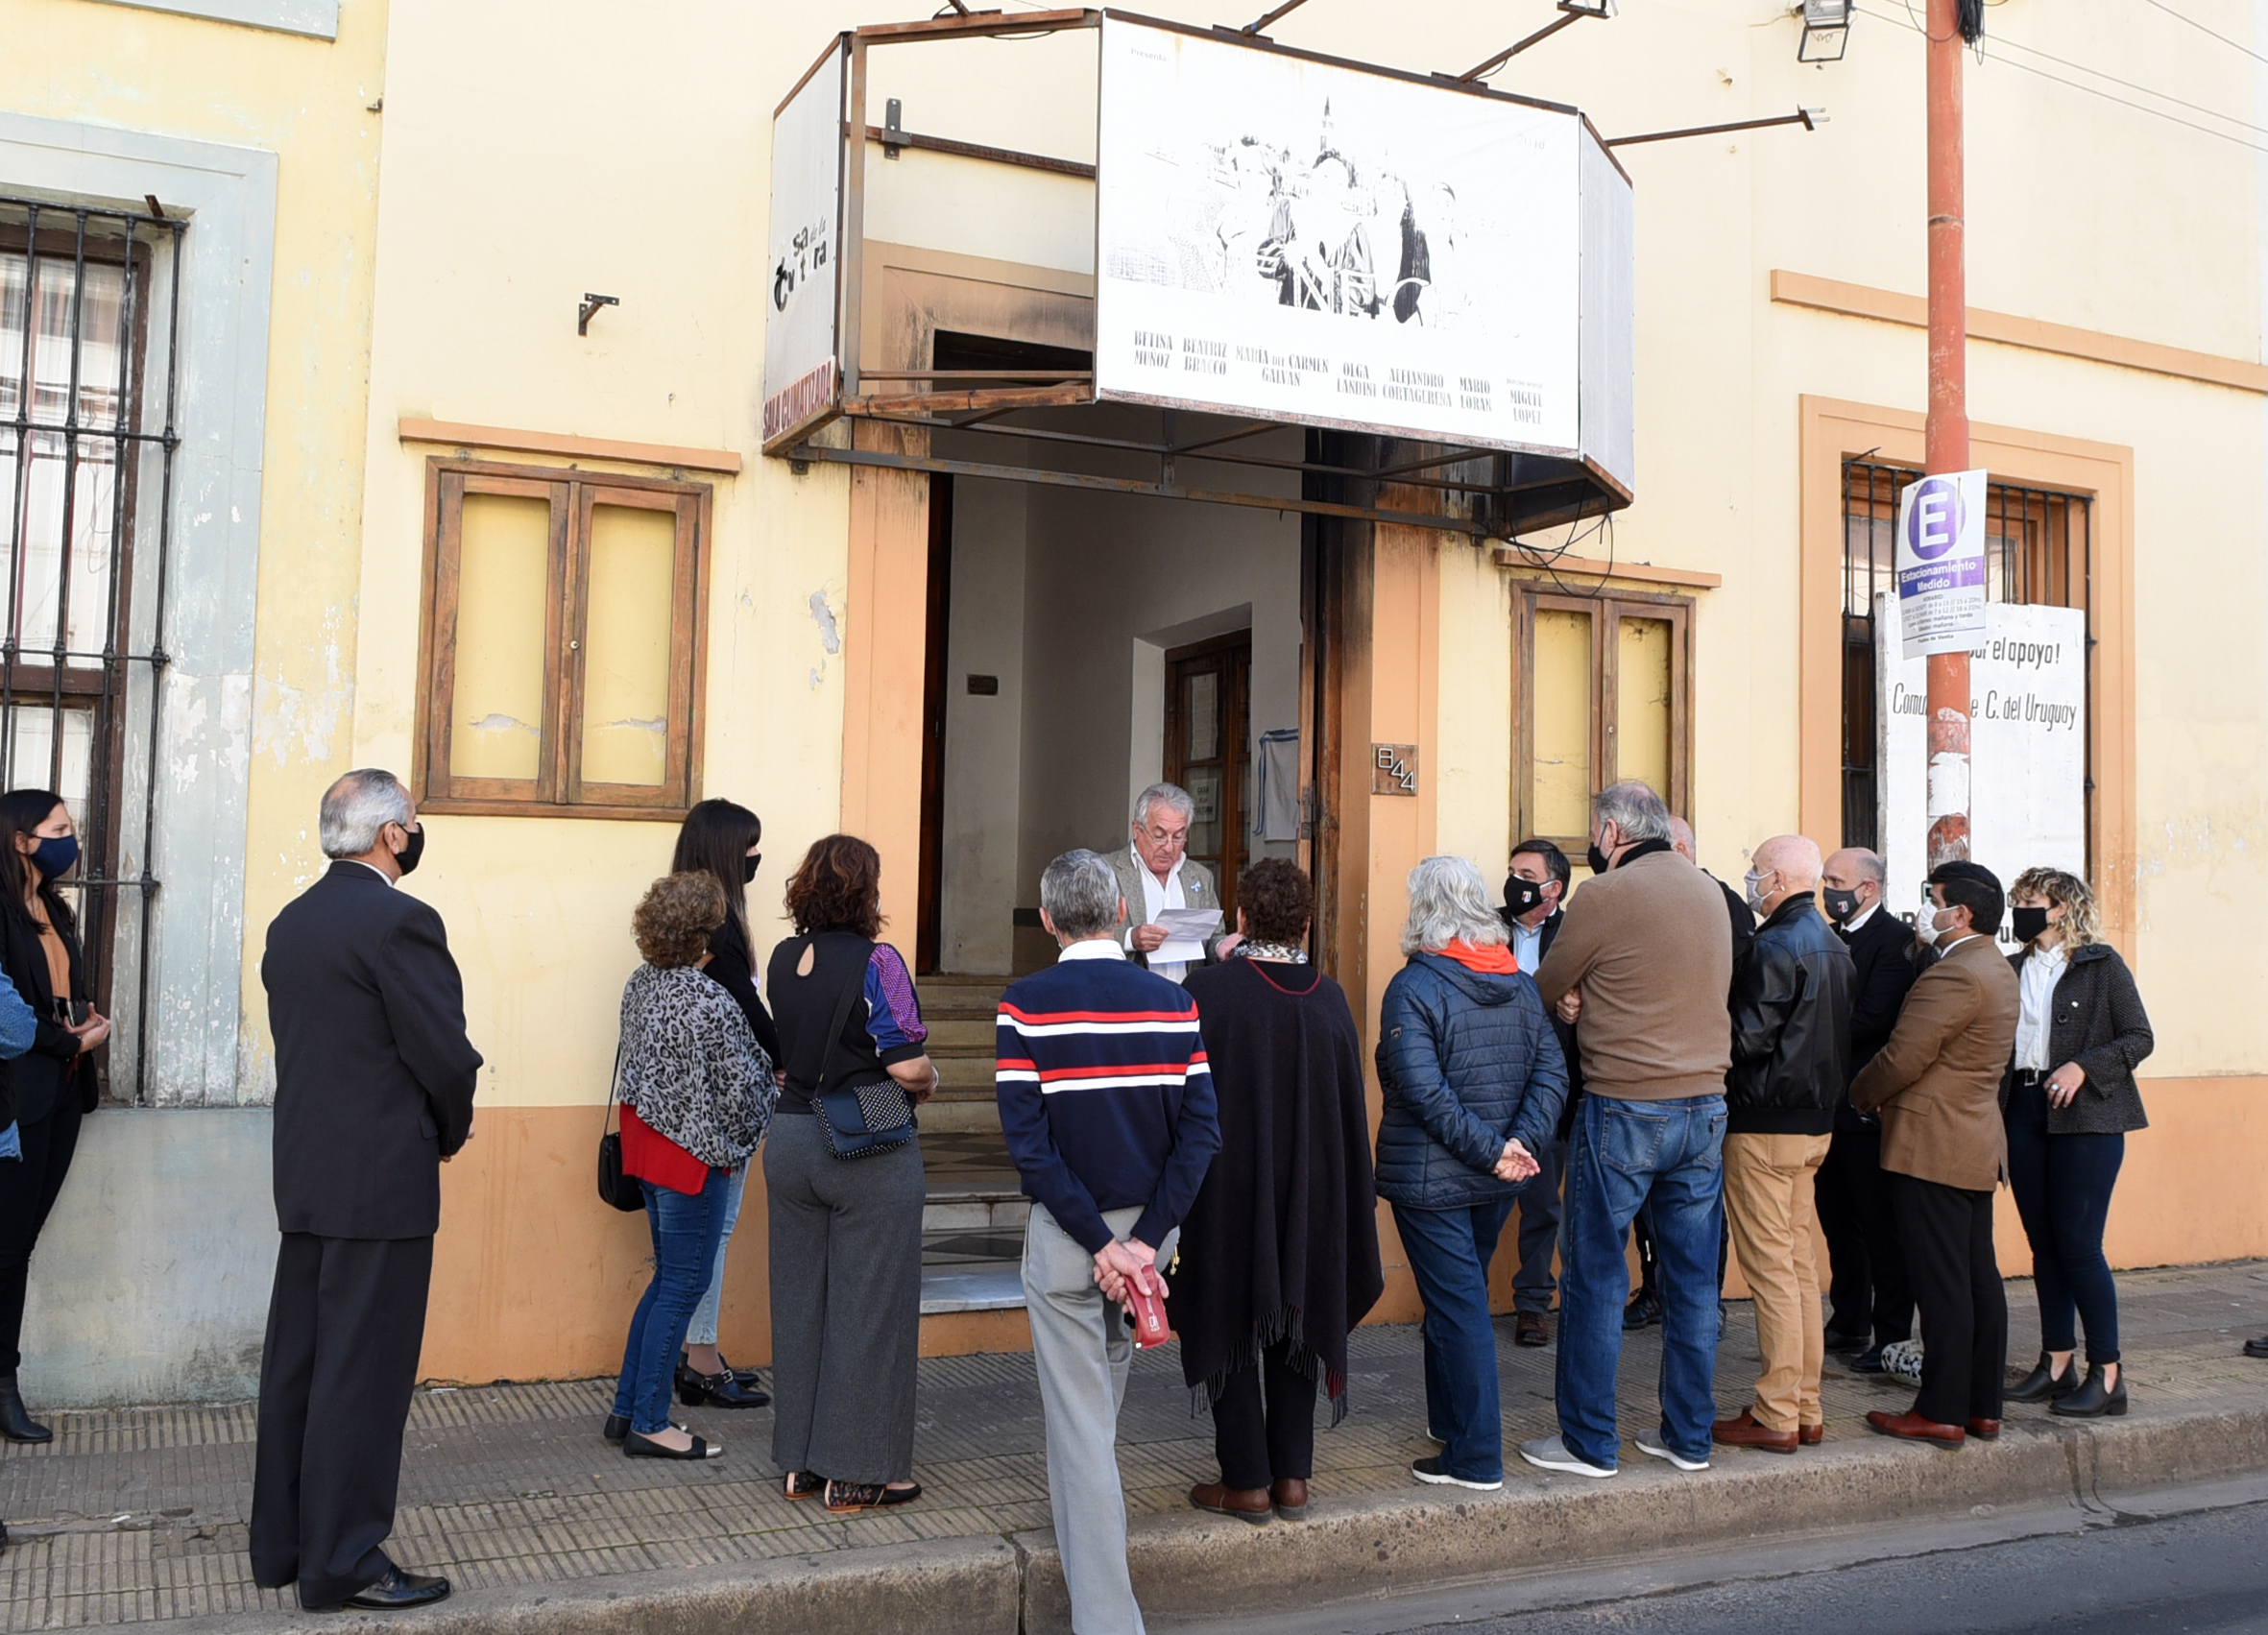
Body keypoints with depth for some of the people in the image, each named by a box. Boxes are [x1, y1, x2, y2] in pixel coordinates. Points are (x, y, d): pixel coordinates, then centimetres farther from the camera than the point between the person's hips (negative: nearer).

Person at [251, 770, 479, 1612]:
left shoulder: (289, 923, 10)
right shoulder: (400, 920, -16)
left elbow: (302, 1042, 12)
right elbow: (445, 1052, -18)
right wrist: (451, 1132, 3)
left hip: (304, 1171, 9)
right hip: (380, 1180, -9)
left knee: (296, 1364, 15)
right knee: (363, 1374, -1)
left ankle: (280, 1544, 25)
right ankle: (343, 1562, 6)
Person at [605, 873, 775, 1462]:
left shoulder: (640, 985, 2)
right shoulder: (713, 1004, -22)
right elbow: (741, 1087, -15)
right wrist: (738, 1143, 4)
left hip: (645, 1141, 9)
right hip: (694, 1154, -9)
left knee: (669, 1275, 19)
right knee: (684, 1283, 3)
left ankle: (627, 1408, 24)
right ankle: (649, 1424, 11)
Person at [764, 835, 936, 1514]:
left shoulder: (783, 959, 4)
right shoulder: (877, 962, -16)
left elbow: (788, 1048, 12)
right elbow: (909, 1067, -17)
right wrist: (928, 1084, 3)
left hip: (791, 1140, 7)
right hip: (869, 1151, -6)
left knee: (799, 1301, 14)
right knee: (869, 1306, 4)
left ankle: (799, 1462, 24)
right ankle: (857, 1472, 11)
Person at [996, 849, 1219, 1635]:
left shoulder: (1025, 1004, -11)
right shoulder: (1173, 1002, -3)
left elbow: (1027, 1139, -17)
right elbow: (1201, 1129, -9)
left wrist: (1098, 1243, -14)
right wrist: (1144, 1239, -11)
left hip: (1065, 1232, -4)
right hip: (1148, 1221, 4)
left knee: (1080, 1416, 3)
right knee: (1107, 1353, 30)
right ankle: (1084, 1501, 52)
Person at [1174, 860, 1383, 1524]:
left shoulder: (1207, 988, -15)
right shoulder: (1330, 997, -3)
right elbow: (1353, 1108, 4)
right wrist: (1355, 1205, 15)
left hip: (1226, 1189, -4)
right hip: (1311, 1193, 4)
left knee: (1231, 1327, 8)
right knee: (1297, 1322, 15)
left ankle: (1247, 1481, 13)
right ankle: (1292, 1477, 20)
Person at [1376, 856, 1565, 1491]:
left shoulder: (1413, 987, -15)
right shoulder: (1520, 984, 5)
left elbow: (1424, 1091, -24)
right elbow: (1552, 1071, -4)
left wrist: (1492, 1150, -20)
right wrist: (1520, 1142, -14)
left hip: (1430, 1177, -6)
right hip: (1495, 1179, 7)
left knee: (1457, 1308, -1)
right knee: (1460, 1297, 22)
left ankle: (1475, 1458, 5)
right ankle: (1450, 1421, 35)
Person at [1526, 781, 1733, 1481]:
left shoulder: (1606, 894, -11)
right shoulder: (1708, 890, 10)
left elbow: (1544, 992, -2)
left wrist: (1571, 1002, 19)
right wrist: (1591, 999, 4)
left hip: (1623, 1109, -6)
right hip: (1705, 1107, 7)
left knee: (1594, 1275, 3)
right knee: (1693, 1278, 11)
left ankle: (1589, 1442, 8)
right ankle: (1688, 1435, 20)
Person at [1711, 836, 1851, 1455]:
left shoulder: (1775, 946, -17)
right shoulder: (1831, 946, 13)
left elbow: (1747, 1038, -19)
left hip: (1765, 1123, -9)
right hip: (1814, 1121, 9)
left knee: (1771, 1269, -4)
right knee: (1800, 1264, 13)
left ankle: (1776, 1416, 1)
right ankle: (1804, 1407, 20)